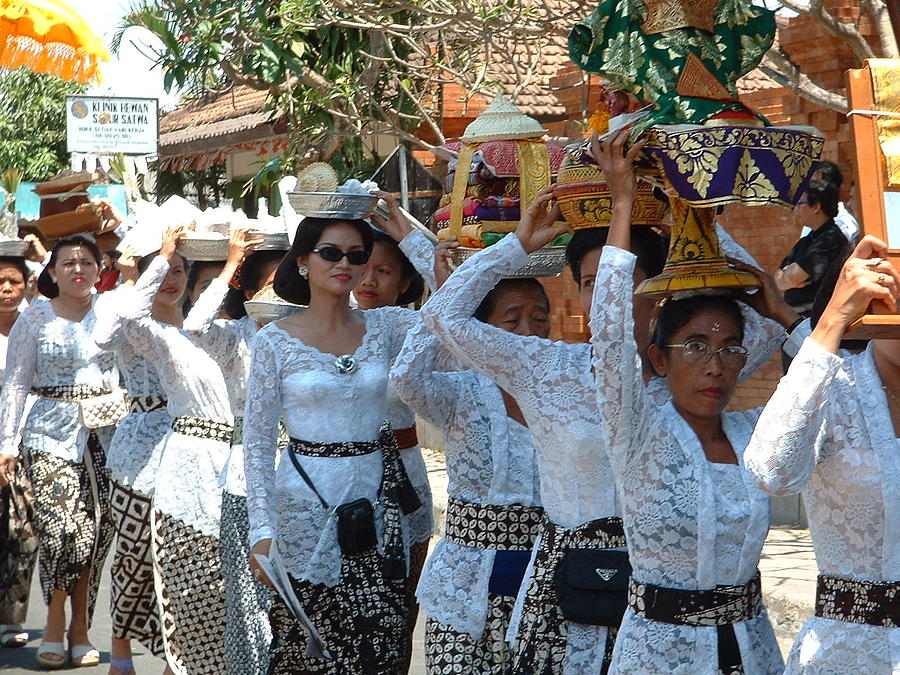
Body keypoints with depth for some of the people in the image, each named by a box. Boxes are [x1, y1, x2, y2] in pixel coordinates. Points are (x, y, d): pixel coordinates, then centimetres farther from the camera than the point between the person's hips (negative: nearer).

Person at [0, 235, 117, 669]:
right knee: (61, 530, -14)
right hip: (51, 433, -2)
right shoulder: (35, 319, 5)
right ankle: (55, 625, 4)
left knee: (97, 532, -2)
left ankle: (80, 628, 12)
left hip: (104, 435, 2)